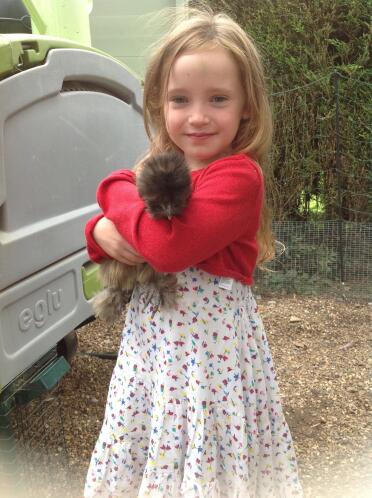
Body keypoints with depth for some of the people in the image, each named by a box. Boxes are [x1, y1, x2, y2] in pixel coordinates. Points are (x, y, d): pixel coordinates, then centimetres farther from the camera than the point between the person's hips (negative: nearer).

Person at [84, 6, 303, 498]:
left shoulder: (238, 175, -18)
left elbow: (170, 246, -30)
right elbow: (107, 224, 15)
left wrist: (118, 189, -14)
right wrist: (103, 232, -10)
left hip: (212, 340, -7)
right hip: (152, 339, 7)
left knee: (205, 459, 7)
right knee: (152, 441, 19)